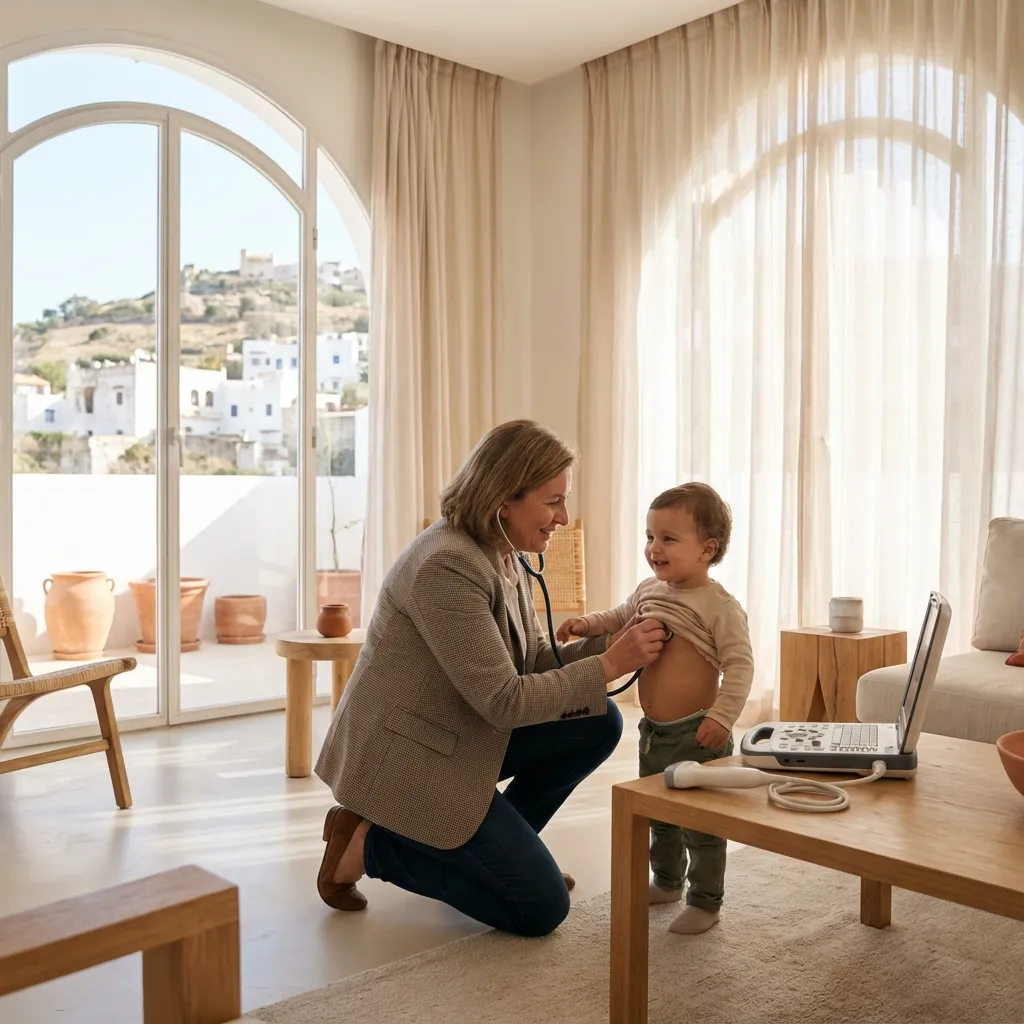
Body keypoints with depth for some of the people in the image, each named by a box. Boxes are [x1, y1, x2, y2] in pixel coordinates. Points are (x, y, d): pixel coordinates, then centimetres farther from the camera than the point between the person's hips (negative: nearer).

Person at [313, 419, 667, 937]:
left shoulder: (503, 557, 3)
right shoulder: (446, 565, -27)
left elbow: (532, 662, 5)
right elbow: (505, 701, -26)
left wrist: (611, 642, -9)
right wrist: (609, 665, -22)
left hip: (461, 736, 9)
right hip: (405, 757, -9)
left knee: (598, 724, 2)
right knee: (541, 907, -6)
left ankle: (492, 846, 13)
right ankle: (368, 844, 3)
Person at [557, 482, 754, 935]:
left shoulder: (720, 606, -18)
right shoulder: (648, 591, 4)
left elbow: (739, 665, -20)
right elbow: (620, 618, 23)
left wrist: (722, 716, -28)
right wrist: (588, 623, 6)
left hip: (696, 733, -8)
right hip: (653, 731, 8)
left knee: (701, 822, 5)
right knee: (659, 814, 23)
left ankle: (705, 902, 21)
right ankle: (667, 881, 43)